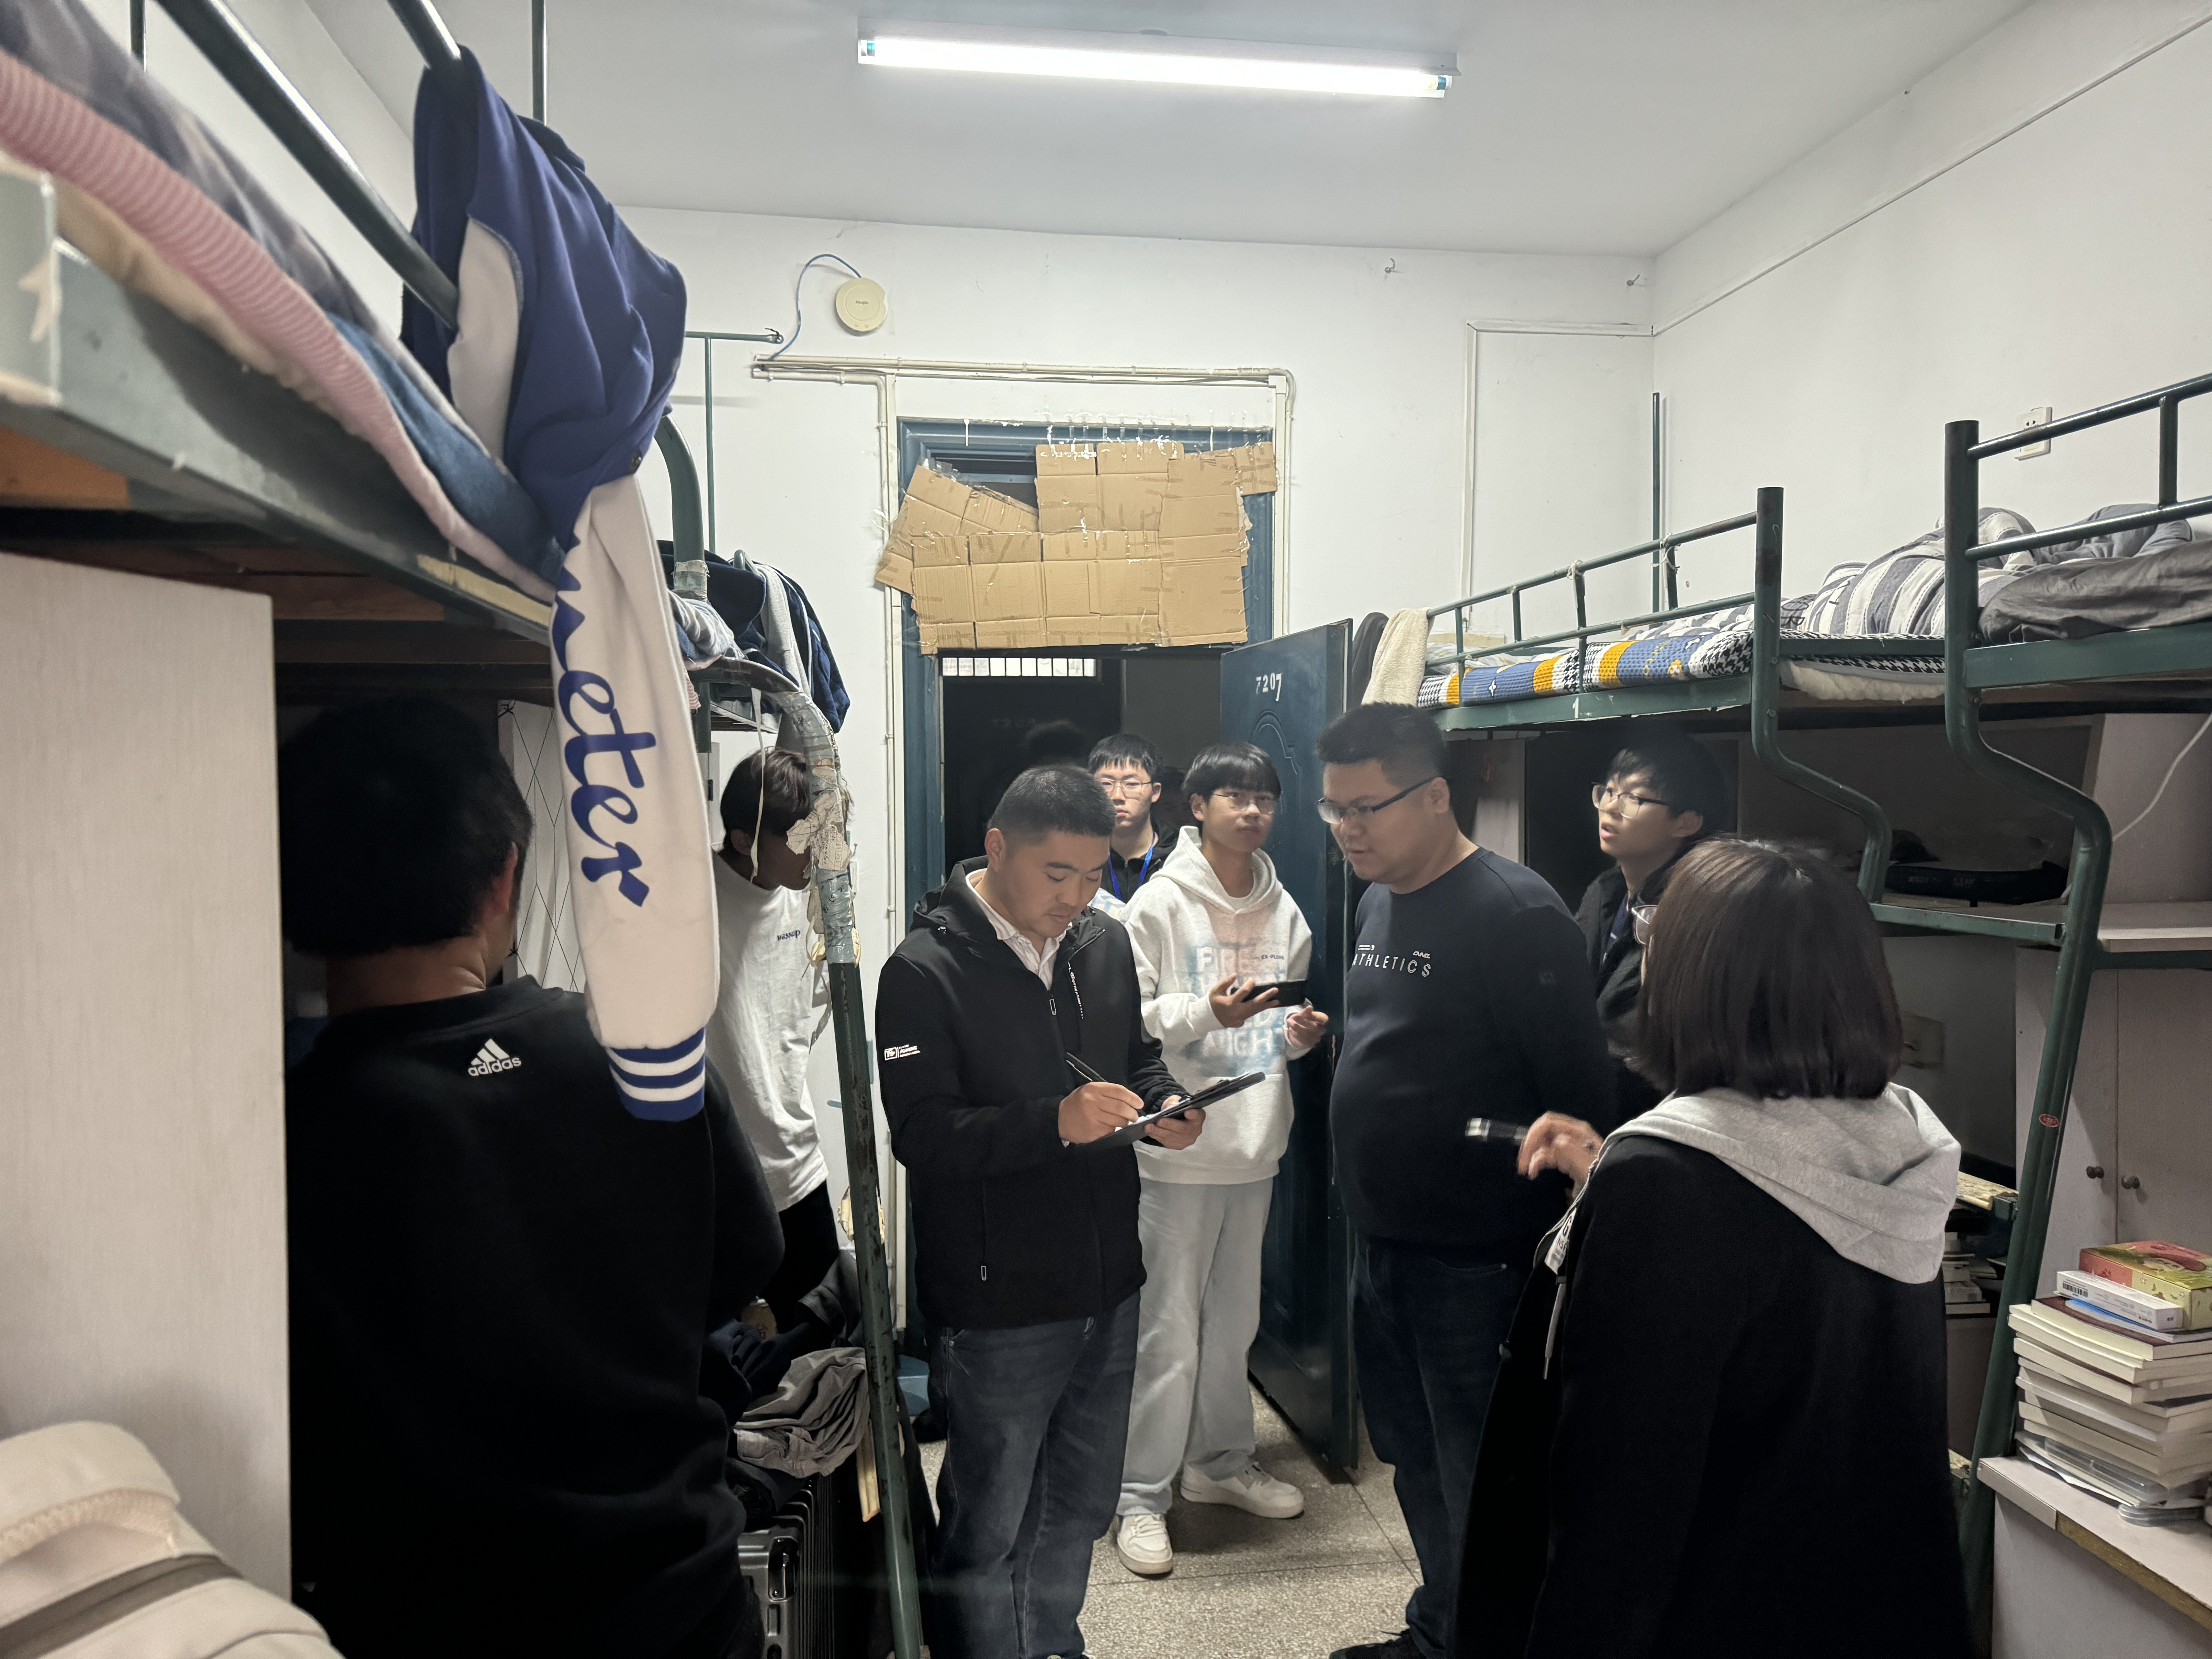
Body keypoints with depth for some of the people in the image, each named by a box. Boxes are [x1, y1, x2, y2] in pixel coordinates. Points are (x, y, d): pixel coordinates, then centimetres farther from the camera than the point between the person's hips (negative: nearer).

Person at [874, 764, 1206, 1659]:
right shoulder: (926, 971, -15)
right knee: (990, 1530, 10)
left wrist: (1165, 1103, -5)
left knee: (1082, 1506, 23)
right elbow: (922, 1133, -20)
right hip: (999, 1307, -6)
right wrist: (1056, 1122, -31)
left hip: (1108, 1288, 7)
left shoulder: (1105, 941, 4)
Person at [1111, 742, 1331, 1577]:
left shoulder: (1283, 911, 9)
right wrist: (1205, 1013, -25)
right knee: (1168, 1327, -2)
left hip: (1255, 1141, 6)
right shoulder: (1161, 903, -9)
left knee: (1235, 1317, 18)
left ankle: (1221, 1461, 36)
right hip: (1177, 1143, -6)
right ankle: (1141, 1495, 12)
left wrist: (1302, 1031, -1)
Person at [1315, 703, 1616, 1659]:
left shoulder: (1514, 914, -19)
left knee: (1476, 1484, 6)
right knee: (1416, 1464, 22)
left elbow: (1582, 1095, -19)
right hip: (1380, 1242, 9)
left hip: (1473, 1259, -8)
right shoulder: (1379, 901, 8)